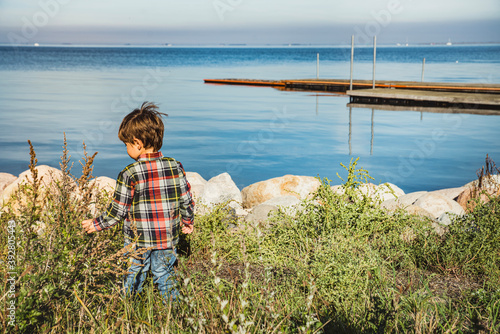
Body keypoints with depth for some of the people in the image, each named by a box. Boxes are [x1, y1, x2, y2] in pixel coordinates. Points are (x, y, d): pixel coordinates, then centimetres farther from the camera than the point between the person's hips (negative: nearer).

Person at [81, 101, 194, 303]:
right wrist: (187, 222, 19)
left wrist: (97, 224, 5)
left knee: (133, 278, 13)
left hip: (137, 241, -3)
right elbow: (187, 201, 1)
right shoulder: (175, 167, -6)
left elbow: (117, 211, -11)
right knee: (165, 275, 17)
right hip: (167, 239, 3)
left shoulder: (129, 174, -17)